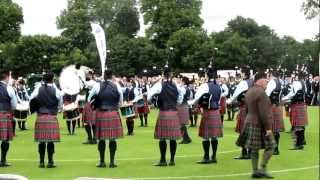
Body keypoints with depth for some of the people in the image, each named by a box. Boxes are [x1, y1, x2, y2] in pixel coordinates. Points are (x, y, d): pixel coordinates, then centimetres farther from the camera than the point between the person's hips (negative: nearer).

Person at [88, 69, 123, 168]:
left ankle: (102, 162, 10)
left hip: (100, 114, 0)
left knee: (101, 139, 6)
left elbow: (89, 99, 3)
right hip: (113, 114, 0)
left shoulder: (97, 86, -4)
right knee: (113, 139, 4)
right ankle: (112, 162, 7)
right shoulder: (116, 85, -2)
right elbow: (121, 101, 7)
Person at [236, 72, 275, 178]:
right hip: (260, 125, -9)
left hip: (250, 123, 9)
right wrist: (268, 128, -20)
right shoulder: (261, 93, -18)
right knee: (270, 147, -1)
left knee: (255, 149, 10)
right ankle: (262, 169, -5)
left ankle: (255, 171, 11)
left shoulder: (249, 92, 11)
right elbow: (264, 113, -22)